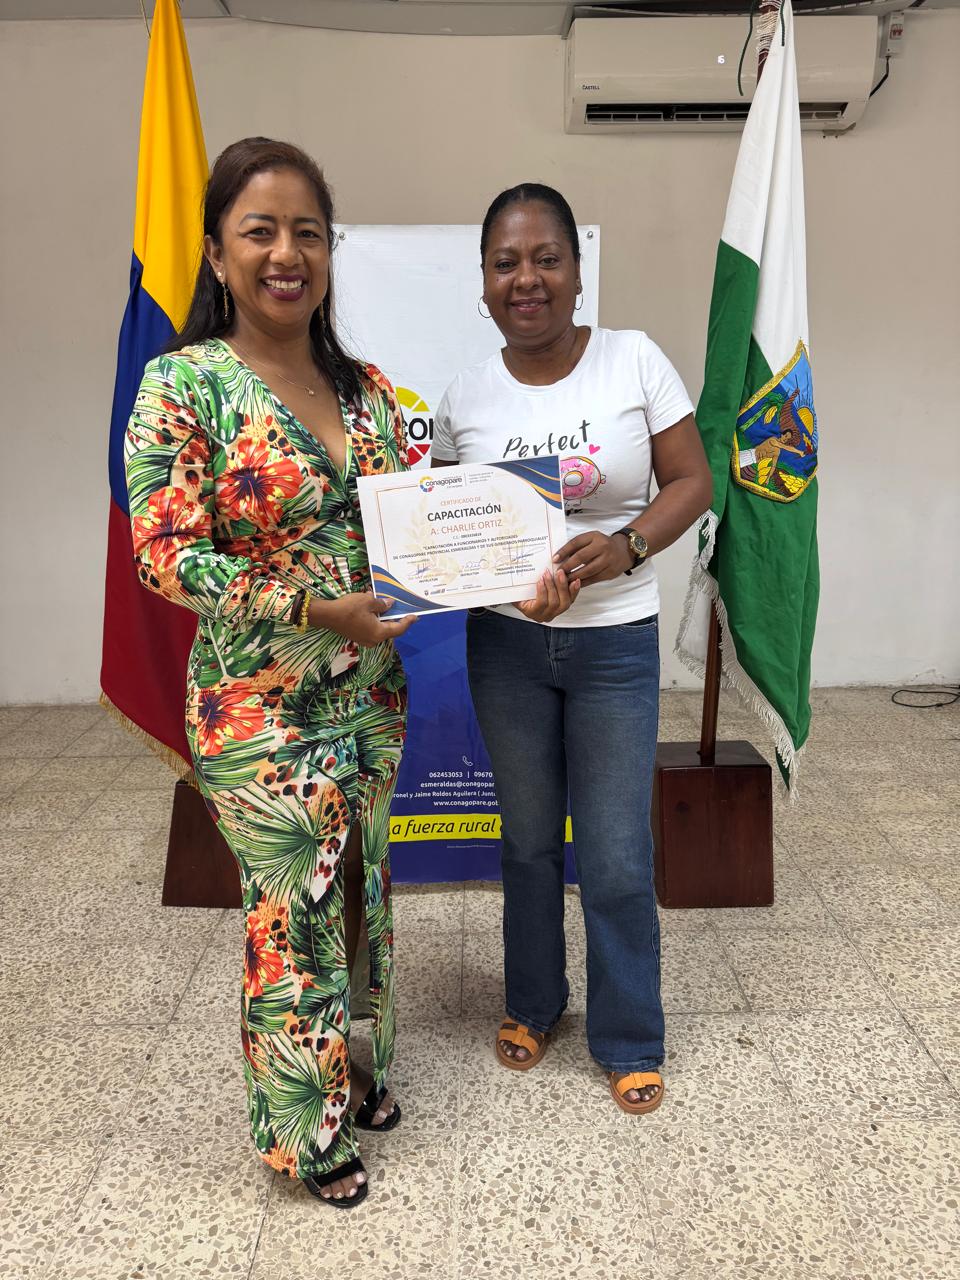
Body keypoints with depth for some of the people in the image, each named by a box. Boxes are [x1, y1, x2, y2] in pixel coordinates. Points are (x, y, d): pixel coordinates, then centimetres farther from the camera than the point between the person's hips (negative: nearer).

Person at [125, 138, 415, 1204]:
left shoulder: (364, 386, 5)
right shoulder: (184, 383, -12)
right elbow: (166, 557, -15)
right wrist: (317, 611, -22)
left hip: (368, 692, 6)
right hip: (260, 707, -6)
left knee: (361, 895, 20)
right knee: (293, 917, 8)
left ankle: (358, 1071, 46)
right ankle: (306, 1134, 33)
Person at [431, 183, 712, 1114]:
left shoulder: (635, 360, -6)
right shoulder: (467, 394, -1)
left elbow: (692, 481, -4)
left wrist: (626, 545, -21)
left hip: (615, 644, -2)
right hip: (505, 644, 2)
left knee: (616, 858, 4)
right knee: (528, 839, 17)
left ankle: (629, 1041, 29)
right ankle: (533, 1004, 41)